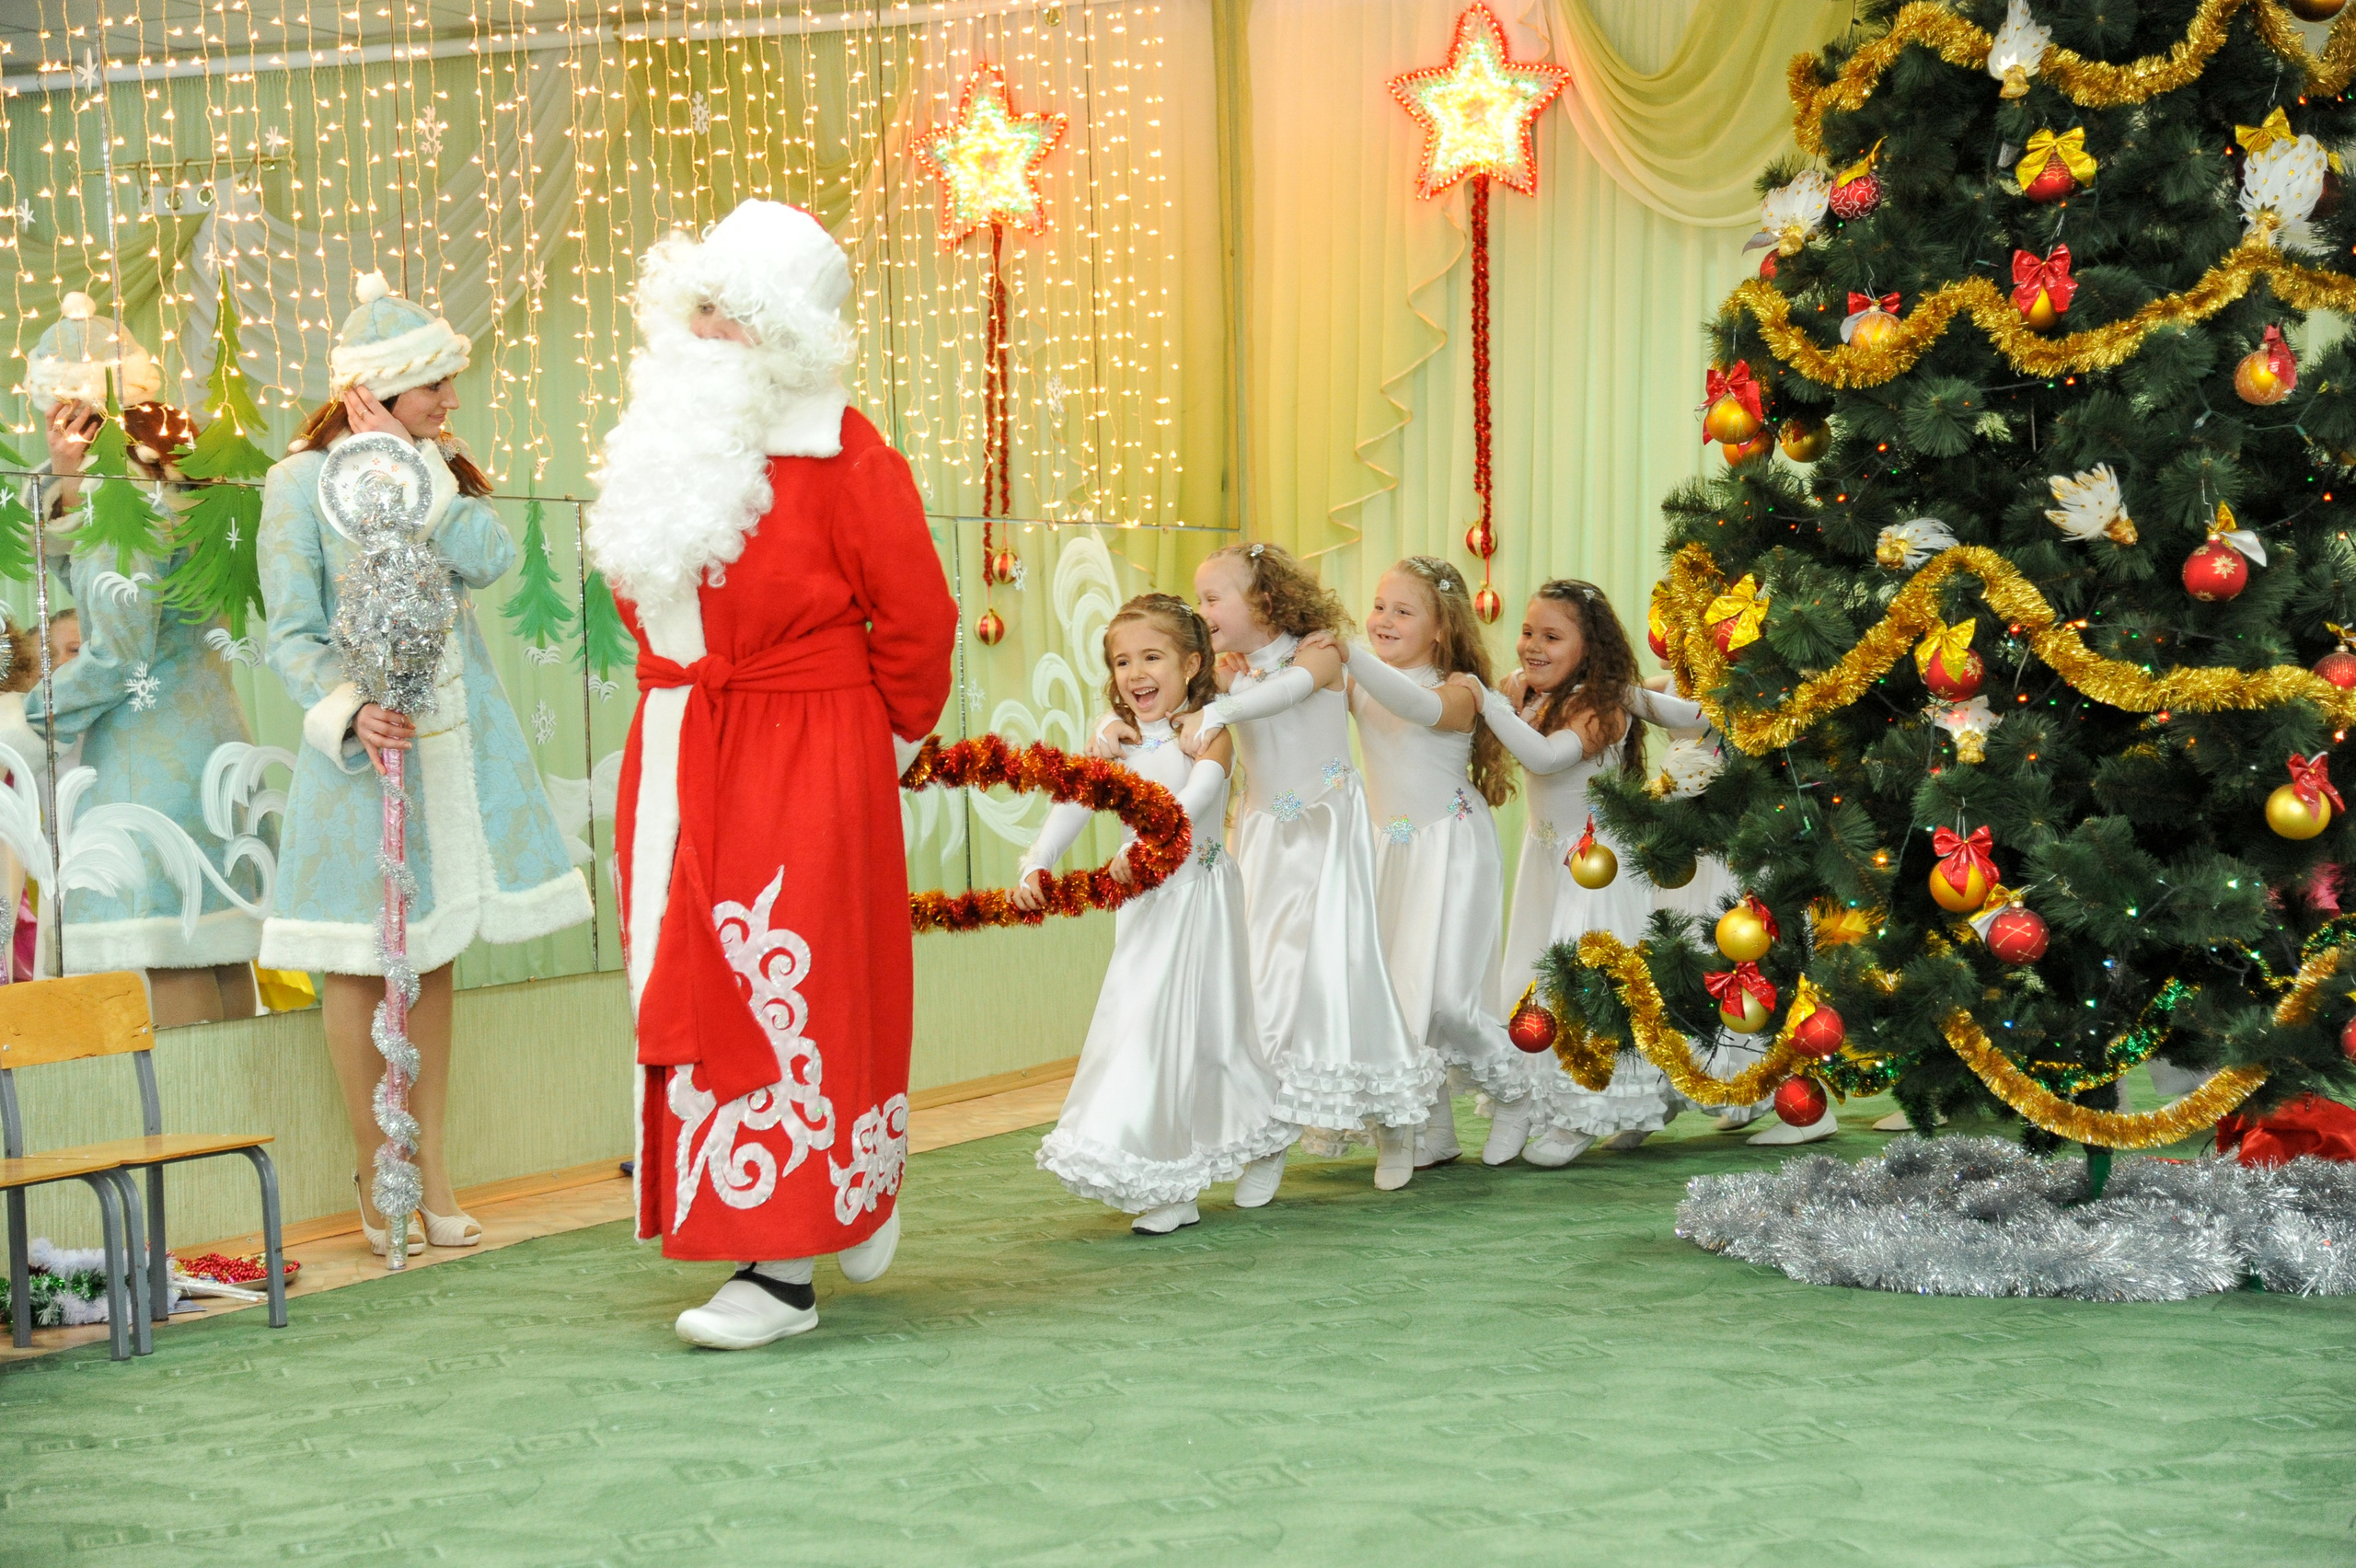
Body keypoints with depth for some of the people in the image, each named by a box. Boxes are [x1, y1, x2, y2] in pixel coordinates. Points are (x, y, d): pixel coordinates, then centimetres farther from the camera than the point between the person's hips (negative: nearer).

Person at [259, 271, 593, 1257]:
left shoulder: (442, 470, 11)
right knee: (361, 960, 0)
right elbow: (292, 634, -8)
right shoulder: (303, 480, -5)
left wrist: (413, 467, -10)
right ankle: (378, 1181, 12)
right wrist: (351, 714, -22)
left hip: (458, 731, 5)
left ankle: (431, 1173, 13)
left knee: (434, 954, 8)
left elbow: (490, 558, -9)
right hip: (366, 739, -5)